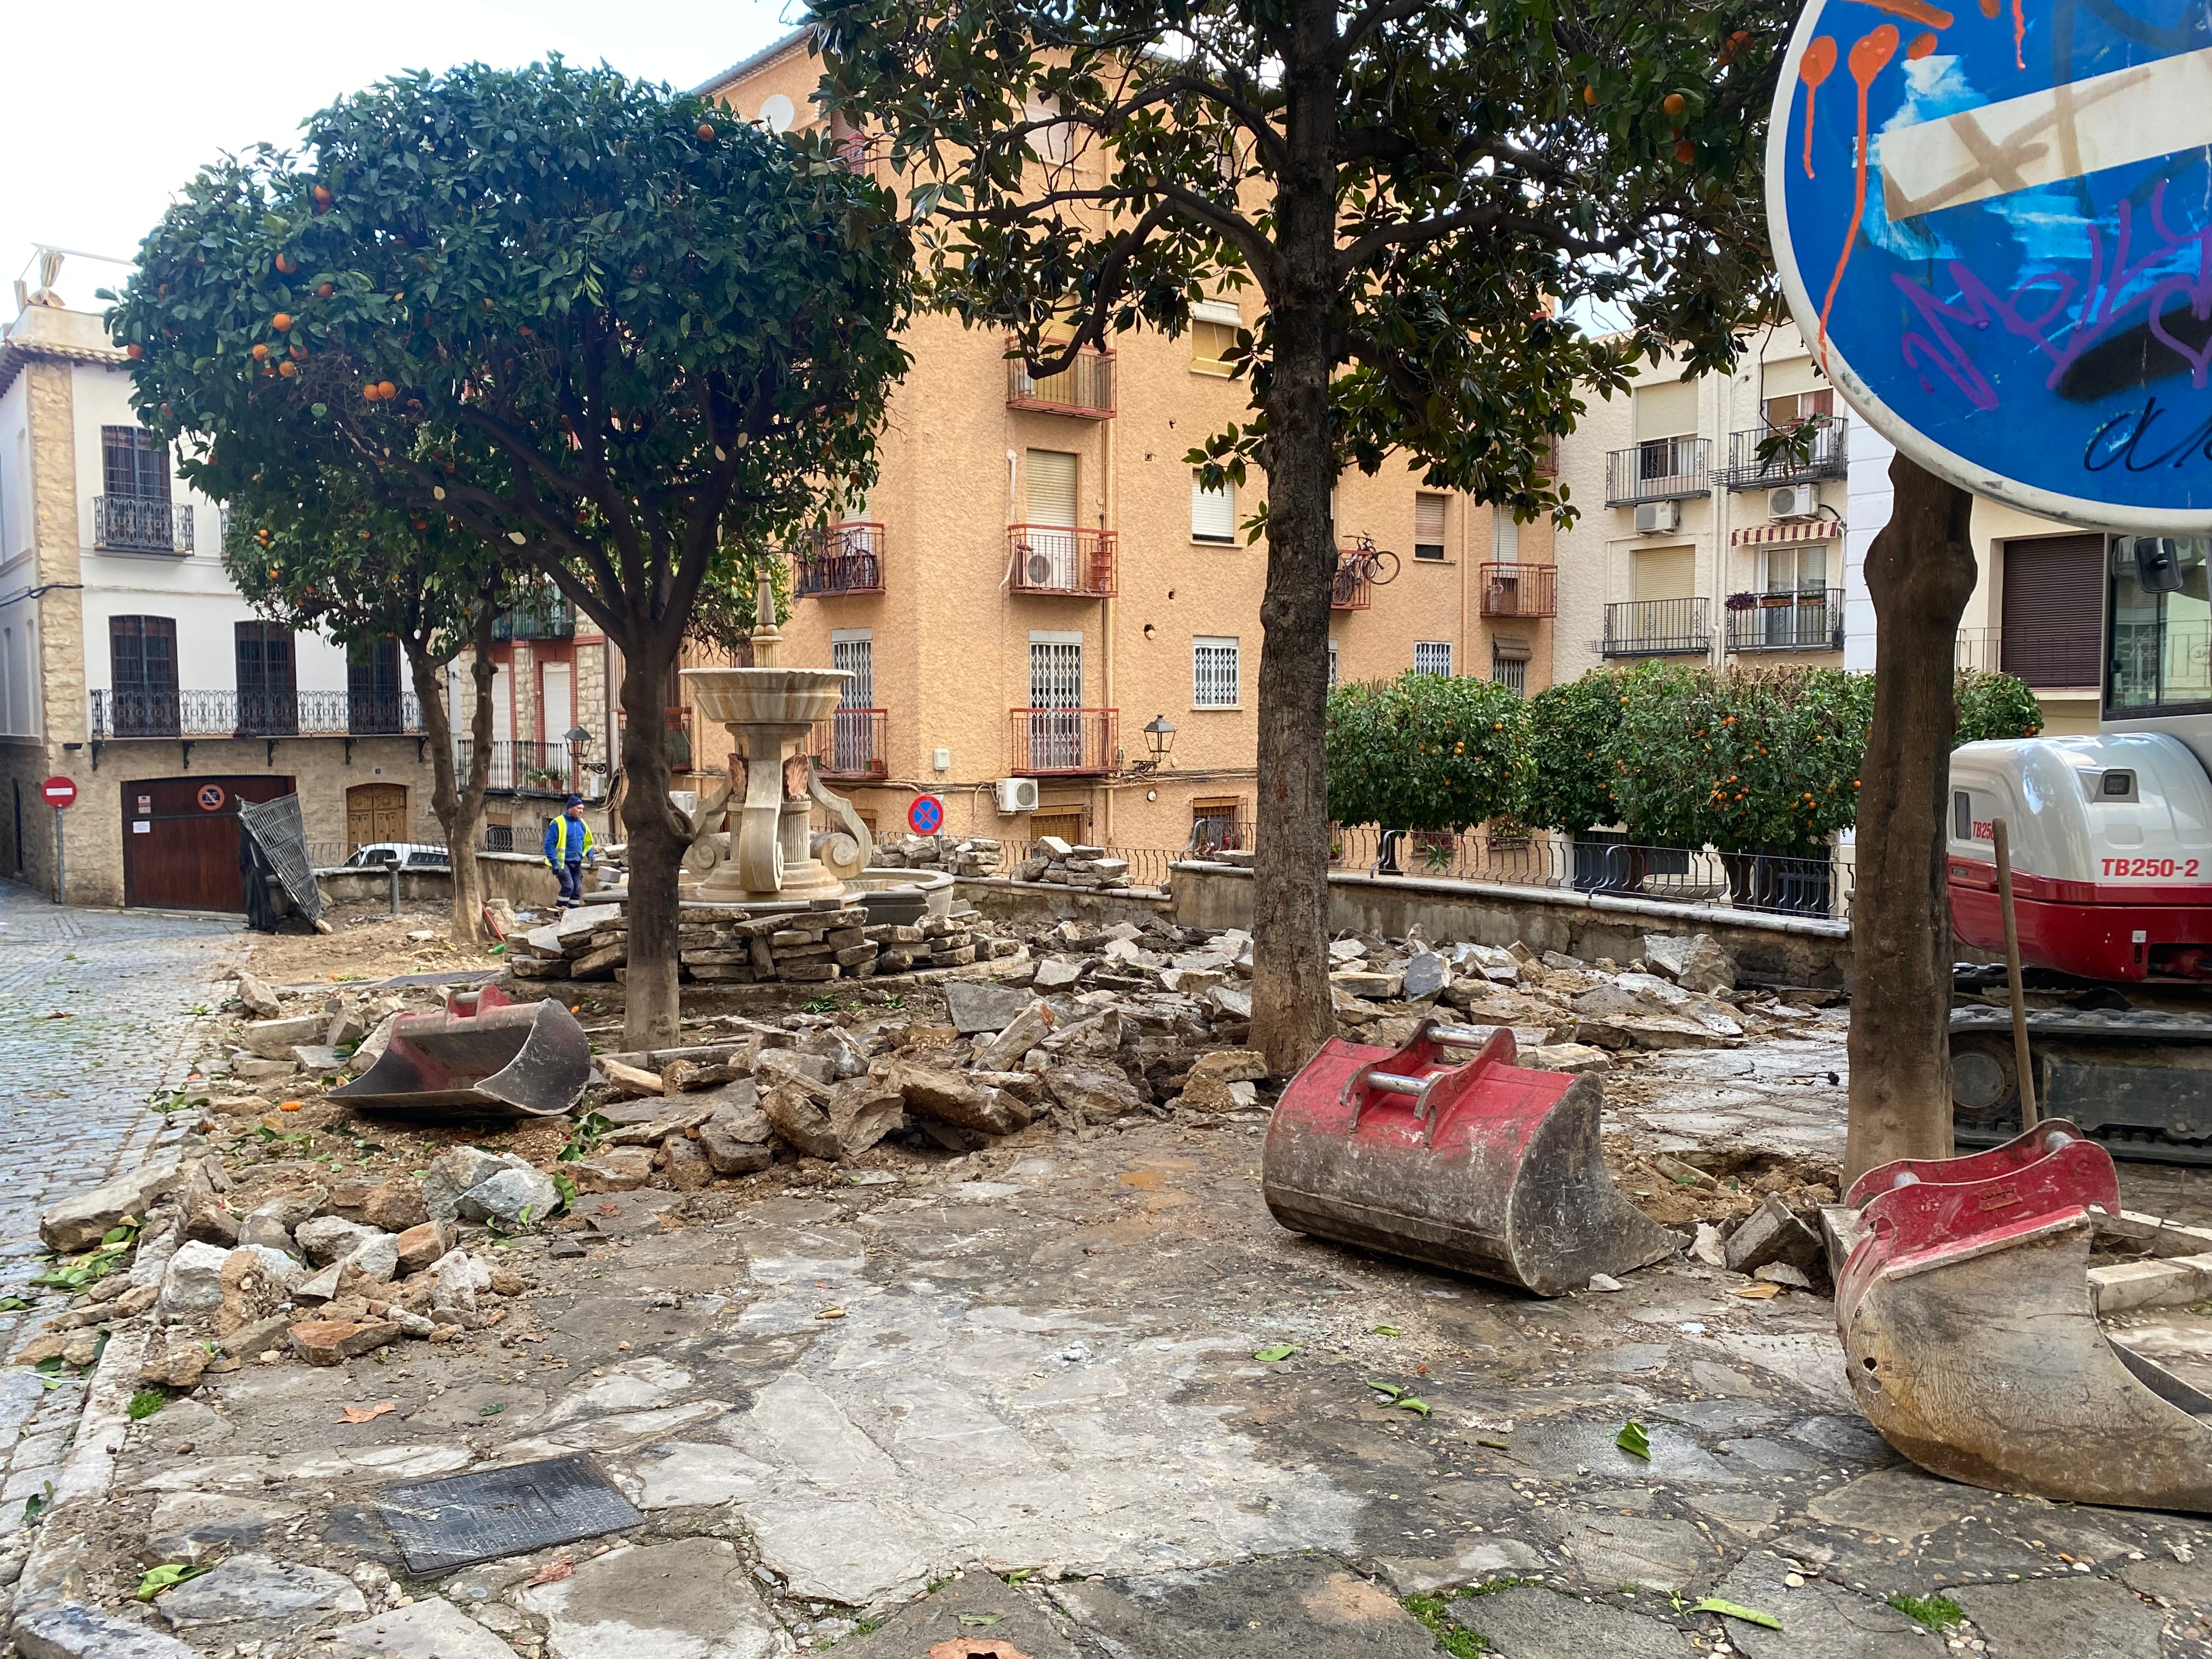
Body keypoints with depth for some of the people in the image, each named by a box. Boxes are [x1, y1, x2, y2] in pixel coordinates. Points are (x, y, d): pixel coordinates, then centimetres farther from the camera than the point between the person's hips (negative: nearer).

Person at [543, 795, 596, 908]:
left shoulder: (582, 824, 9)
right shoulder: (558, 823, -12)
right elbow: (549, 844, -13)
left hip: (577, 863, 7)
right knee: (568, 886, -18)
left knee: (577, 889, 7)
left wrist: (590, 853, 3)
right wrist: (554, 862, -19)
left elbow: (587, 841, 22)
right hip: (562, 862, -7)